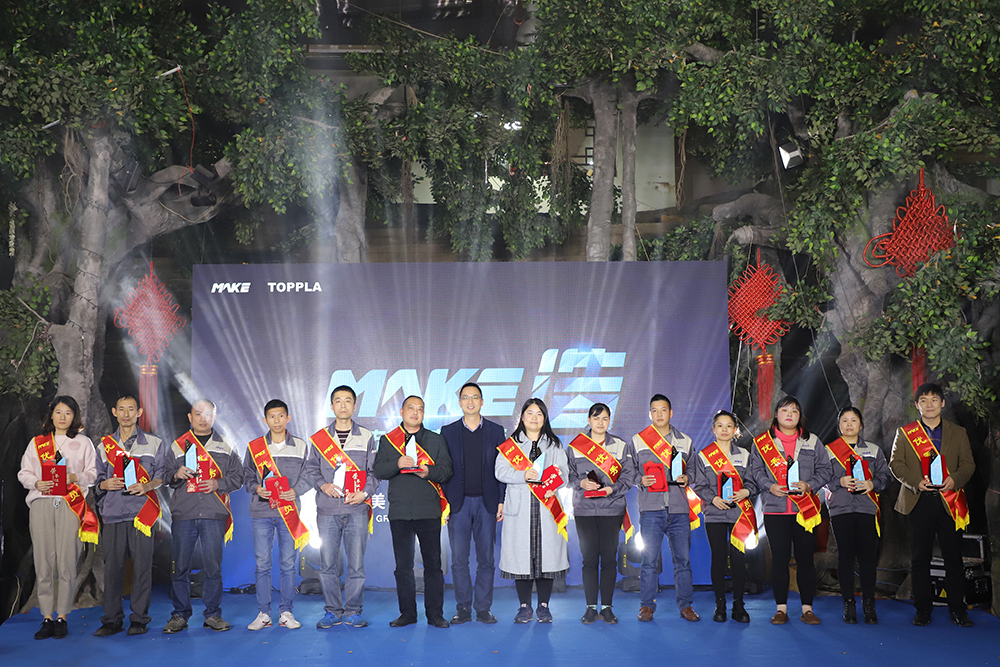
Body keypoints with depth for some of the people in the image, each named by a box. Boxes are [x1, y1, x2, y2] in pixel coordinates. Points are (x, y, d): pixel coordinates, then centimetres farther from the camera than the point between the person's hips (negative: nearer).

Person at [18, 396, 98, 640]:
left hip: (71, 505, -1)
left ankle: (61, 616, 3)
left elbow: (93, 473, 9)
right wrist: (36, 483, -5)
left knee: (67, 562, -6)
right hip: (41, 503, 1)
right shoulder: (36, 442, 18)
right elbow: (24, 472, 14)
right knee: (43, 562, -3)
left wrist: (75, 478, -10)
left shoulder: (83, 443, 14)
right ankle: (47, 617, 4)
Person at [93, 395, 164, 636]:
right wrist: (106, 484, -5)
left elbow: (161, 476, 7)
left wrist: (147, 486, -13)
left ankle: (139, 619, 5)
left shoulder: (154, 443, 10)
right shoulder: (105, 445, 16)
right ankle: (112, 619, 8)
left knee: (142, 566, -3)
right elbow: (98, 480, 17)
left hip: (141, 513, -2)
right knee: (112, 567, 0)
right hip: (113, 513, 2)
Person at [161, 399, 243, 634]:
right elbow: (165, 475, 12)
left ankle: (213, 614, 9)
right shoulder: (177, 446, 12)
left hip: (214, 513, 0)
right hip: (183, 512, 0)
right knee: (181, 566, 1)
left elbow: (237, 477, 10)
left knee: (213, 566, 0)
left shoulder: (226, 448, 12)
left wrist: (218, 484, -7)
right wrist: (176, 475, -10)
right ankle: (180, 614, 10)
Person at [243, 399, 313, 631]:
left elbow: (308, 475, 8)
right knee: (262, 564, 0)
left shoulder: (301, 446, 7)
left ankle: (286, 612, 10)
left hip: (289, 511, 0)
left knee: (288, 563, 2)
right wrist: (256, 488, -9)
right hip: (261, 512, 0)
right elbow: (247, 475, 11)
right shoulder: (254, 447, 7)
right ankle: (263, 613, 8)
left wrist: (295, 491, -9)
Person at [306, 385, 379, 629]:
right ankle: (332, 611, 12)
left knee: (356, 562, -1)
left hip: (357, 509, -1)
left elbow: (374, 471, 8)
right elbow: (311, 469, 12)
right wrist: (323, 485, -6)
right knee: (328, 563, 1)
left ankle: (353, 611, 9)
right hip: (327, 510, 1)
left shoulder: (366, 437, 9)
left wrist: (365, 492, -7)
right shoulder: (320, 438, 11)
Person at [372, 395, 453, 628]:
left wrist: (429, 471, -17)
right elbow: (379, 470, -1)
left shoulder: (436, 440, 12)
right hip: (399, 511, 0)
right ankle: (407, 613, 13)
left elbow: (446, 470, 3)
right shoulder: (387, 440, 11)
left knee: (433, 564, 1)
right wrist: (398, 464, -19)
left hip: (429, 511, 0)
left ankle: (435, 613, 8)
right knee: (403, 565, 4)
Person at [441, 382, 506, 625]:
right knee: (459, 559, 1)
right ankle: (463, 608, 9)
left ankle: (483, 608, 10)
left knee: (486, 558, 3)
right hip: (458, 503, 0)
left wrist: (502, 501, -1)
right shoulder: (448, 431, 6)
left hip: (487, 503, 0)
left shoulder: (496, 431, 6)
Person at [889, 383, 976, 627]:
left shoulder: (958, 433, 13)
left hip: (949, 501, 1)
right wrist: (916, 481, -12)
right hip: (919, 502, 0)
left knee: (953, 556, 1)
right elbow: (895, 463, 4)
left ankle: (957, 609, 10)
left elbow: (968, 464, 9)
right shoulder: (904, 433, 10)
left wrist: (955, 479, -12)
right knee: (920, 558, 3)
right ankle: (923, 609, 11)